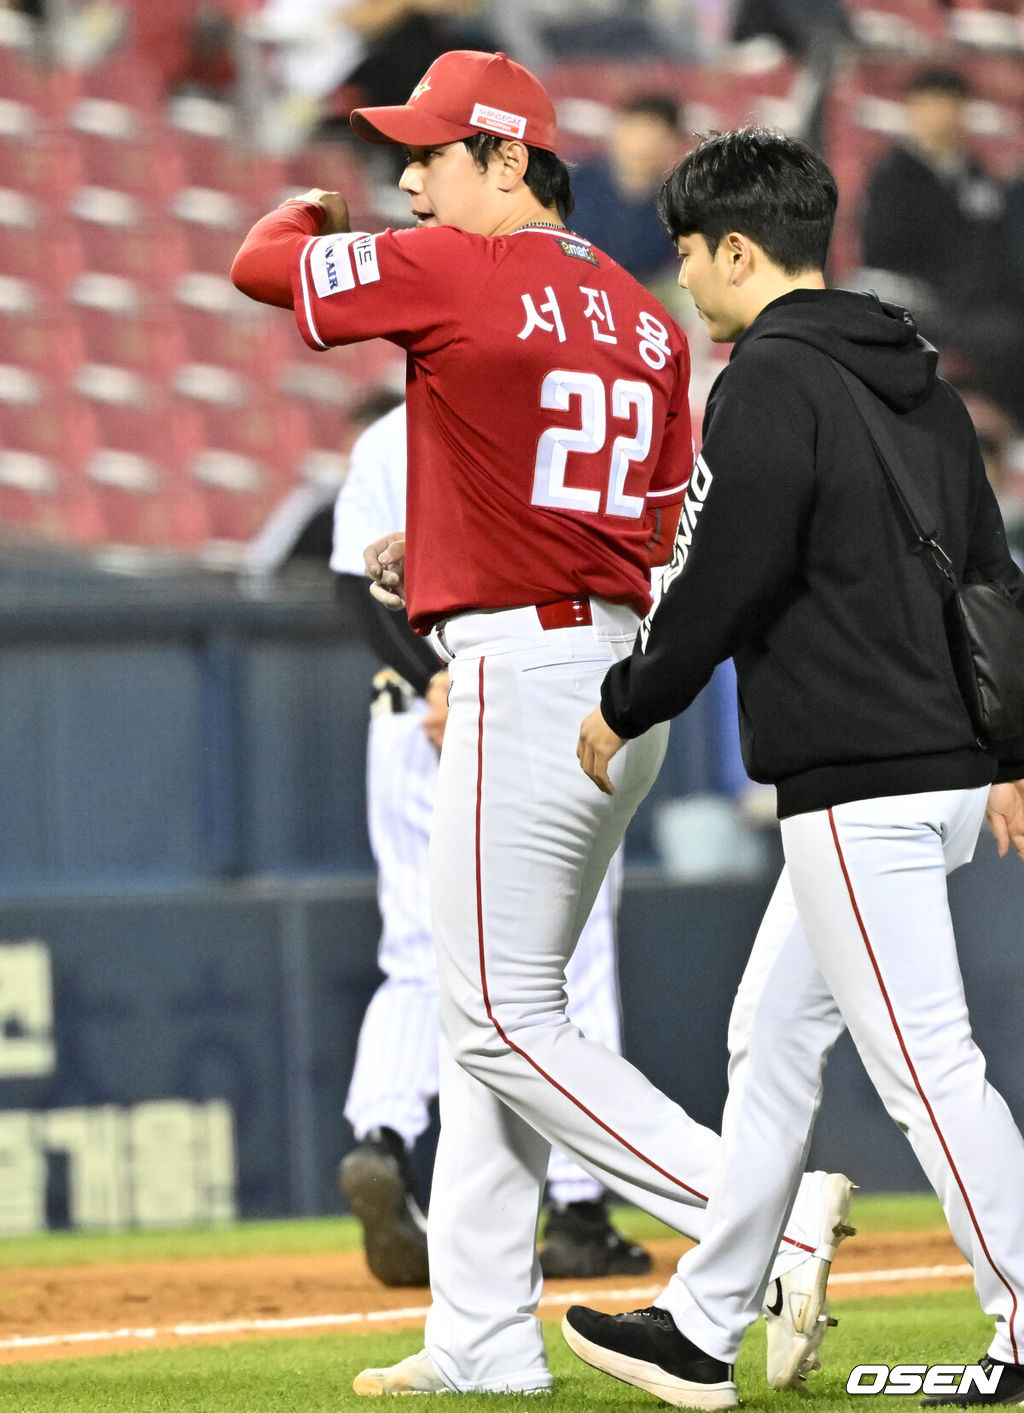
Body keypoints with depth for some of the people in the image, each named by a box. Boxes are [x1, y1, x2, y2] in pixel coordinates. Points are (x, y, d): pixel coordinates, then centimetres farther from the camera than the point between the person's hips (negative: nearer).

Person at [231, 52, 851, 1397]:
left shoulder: (457, 271, -10)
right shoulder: (644, 317, 12)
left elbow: (261, 263, -3)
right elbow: (660, 529, 14)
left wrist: (309, 213, 21)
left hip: (524, 669, -9)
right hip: (626, 670, 9)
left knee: (503, 1020, -6)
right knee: (494, 1008, 14)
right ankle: (484, 1340, 16)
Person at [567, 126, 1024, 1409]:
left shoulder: (770, 381, -12)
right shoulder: (913, 378, 16)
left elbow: (719, 582, -15)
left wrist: (625, 707, 0)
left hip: (862, 791, -10)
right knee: (772, 1034, 16)